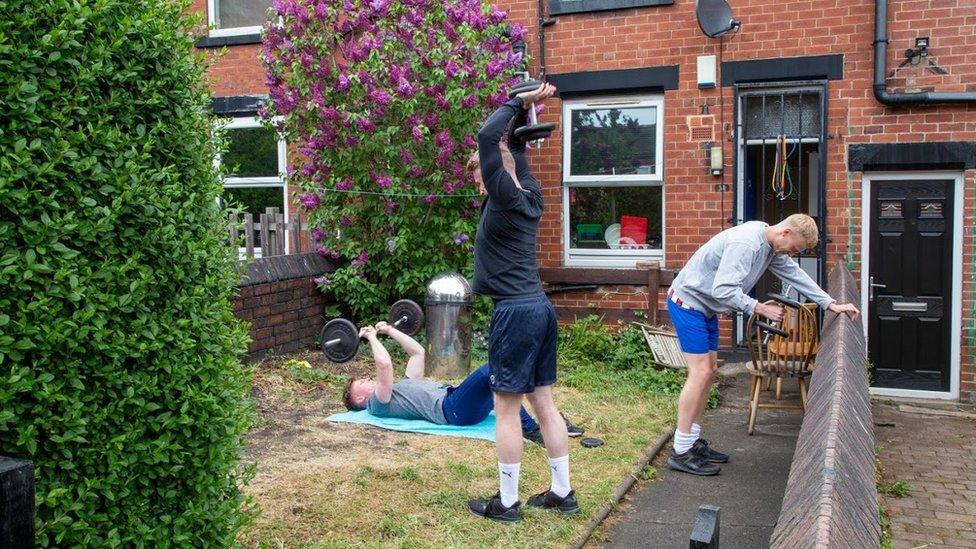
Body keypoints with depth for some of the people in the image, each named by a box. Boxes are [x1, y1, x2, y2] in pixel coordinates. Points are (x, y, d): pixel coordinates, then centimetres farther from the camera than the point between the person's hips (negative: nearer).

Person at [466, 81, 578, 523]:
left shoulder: (506, 199, -11)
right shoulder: (529, 197, 12)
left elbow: (487, 136, -17)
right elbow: (512, 149, 27)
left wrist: (520, 102, -7)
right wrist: (525, 114, 20)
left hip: (516, 312, -9)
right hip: (539, 307, 9)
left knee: (506, 409, 0)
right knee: (544, 403, 13)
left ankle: (506, 503, 9)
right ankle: (562, 493, 20)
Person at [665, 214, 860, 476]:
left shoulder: (772, 247, 6)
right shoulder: (745, 243, -26)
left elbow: (795, 274, 13)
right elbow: (723, 289, -31)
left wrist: (832, 304, 10)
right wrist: (761, 309, -23)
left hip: (705, 307, 11)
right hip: (688, 303, -11)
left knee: (708, 370, 10)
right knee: (700, 372, -12)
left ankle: (693, 442, 18)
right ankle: (680, 452, -8)